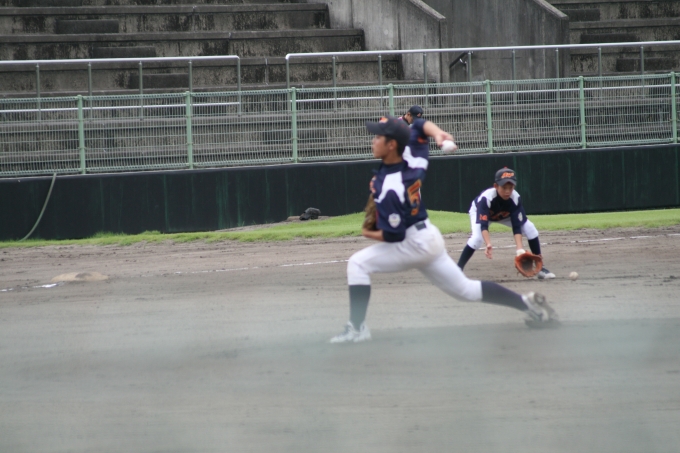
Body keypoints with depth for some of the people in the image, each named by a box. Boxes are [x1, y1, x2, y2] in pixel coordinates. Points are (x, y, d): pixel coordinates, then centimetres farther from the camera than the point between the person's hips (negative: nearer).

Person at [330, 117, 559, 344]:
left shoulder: (389, 189, -26)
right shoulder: (411, 167, -2)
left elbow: (394, 235, -22)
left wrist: (369, 234, -8)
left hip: (415, 244, -10)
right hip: (431, 239, 10)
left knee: (358, 264, -10)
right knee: (466, 289, 20)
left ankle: (357, 328, -16)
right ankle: (527, 303, 19)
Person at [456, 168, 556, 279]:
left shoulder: (516, 198, -33)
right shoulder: (486, 198, -42)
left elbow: (517, 226, -31)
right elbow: (483, 225, -47)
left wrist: (520, 249, -44)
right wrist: (488, 244, -64)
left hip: (505, 215, 3)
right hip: (480, 212, -3)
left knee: (530, 228, -14)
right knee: (477, 237, -33)